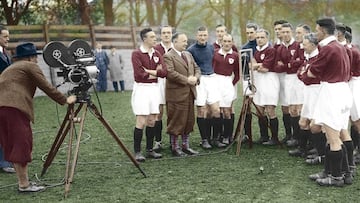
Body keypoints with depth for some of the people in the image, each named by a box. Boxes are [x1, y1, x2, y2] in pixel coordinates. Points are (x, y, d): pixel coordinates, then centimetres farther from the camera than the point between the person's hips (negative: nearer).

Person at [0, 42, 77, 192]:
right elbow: (47, 88, 1)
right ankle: (24, 185, -4)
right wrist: (65, 100, 7)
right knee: (22, 144, -5)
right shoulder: (30, 66, 6)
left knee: (13, 146, 10)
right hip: (14, 108, -8)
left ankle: (23, 181, 14)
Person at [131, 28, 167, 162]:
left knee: (152, 120, 9)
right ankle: (137, 152, -1)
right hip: (141, 88, -6)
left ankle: (150, 150, 17)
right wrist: (156, 73, -4)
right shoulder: (136, 54, -7)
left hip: (154, 88, 6)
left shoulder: (157, 54, 11)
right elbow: (139, 74, -17)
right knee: (141, 121, -7)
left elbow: (164, 72, 0)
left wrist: (149, 71, -11)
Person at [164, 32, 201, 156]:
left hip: (190, 93, 8)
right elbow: (170, 73, -20)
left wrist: (195, 78, -3)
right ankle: (174, 147, 10)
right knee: (176, 122, -1)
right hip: (177, 94, -8)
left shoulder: (188, 55, 18)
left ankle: (185, 146, 23)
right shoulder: (168, 56, -8)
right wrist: (187, 80, -18)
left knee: (189, 121, 12)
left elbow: (196, 68, 19)